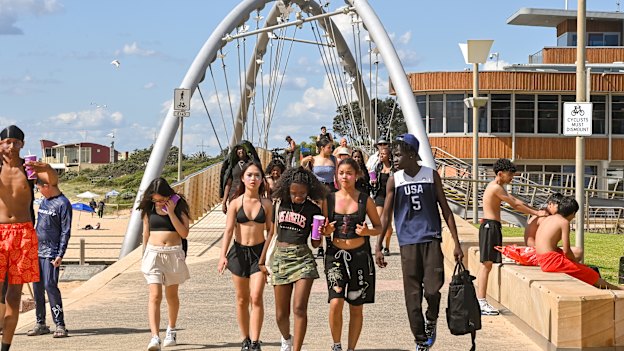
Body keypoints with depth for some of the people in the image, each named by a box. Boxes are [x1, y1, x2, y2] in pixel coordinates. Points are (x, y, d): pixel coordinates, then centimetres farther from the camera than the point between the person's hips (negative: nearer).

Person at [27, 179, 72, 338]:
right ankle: (41, 324, 17)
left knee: (50, 285, -14)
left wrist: (60, 255, -16)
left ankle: (60, 325, -11)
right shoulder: (44, 201, 15)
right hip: (37, 251, 8)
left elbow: (65, 232, -11)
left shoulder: (63, 204, -9)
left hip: (51, 253, -8)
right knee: (37, 286, 8)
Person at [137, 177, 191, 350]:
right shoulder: (149, 209, 2)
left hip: (173, 254, 0)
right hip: (153, 253, 0)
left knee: (171, 295, 15)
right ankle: (155, 337, -19)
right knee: (155, 296, -12)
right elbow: (146, 234, 13)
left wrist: (171, 212, -16)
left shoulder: (178, 206, -3)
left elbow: (184, 233, -12)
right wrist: (144, 256, 18)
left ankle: (171, 330, 37)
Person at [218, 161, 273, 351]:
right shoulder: (236, 203, -2)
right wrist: (223, 255, -19)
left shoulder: (266, 204, 0)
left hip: (259, 251, -1)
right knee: (242, 300, 8)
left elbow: (270, 231, 1)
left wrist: (265, 257, -7)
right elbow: (228, 230, -8)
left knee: (256, 297, -13)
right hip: (239, 251, 1)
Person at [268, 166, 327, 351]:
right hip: (280, 257, 3)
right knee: (281, 313, 9)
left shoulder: (313, 210, -1)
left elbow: (316, 244, 3)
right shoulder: (280, 204, 6)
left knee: (299, 308, -14)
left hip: (302, 258, -3)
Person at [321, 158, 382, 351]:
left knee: (356, 308, 6)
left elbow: (379, 227, 6)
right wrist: (326, 231, -11)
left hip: (360, 255, 0)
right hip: (335, 255, 0)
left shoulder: (365, 200, -1)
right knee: (335, 303, -15)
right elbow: (323, 230, 12)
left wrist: (367, 231, -14)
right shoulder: (330, 199, 2)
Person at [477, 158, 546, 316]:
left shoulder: (497, 187, 18)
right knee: (487, 263, -11)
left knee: (485, 264, 11)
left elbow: (515, 200, 19)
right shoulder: (496, 187, -14)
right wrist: (536, 213, -9)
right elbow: (515, 205, -14)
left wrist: (536, 210, 12)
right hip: (490, 226, -11)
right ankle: (481, 303, -12)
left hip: (490, 226, 11)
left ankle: (479, 300, 13)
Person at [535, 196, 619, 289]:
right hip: (552, 261, -9)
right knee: (589, 273, 3)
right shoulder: (564, 222, -10)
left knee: (585, 269, 20)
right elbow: (566, 250, -14)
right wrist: (574, 260, 7)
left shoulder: (547, 218, 15)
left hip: (542, 260, 9)